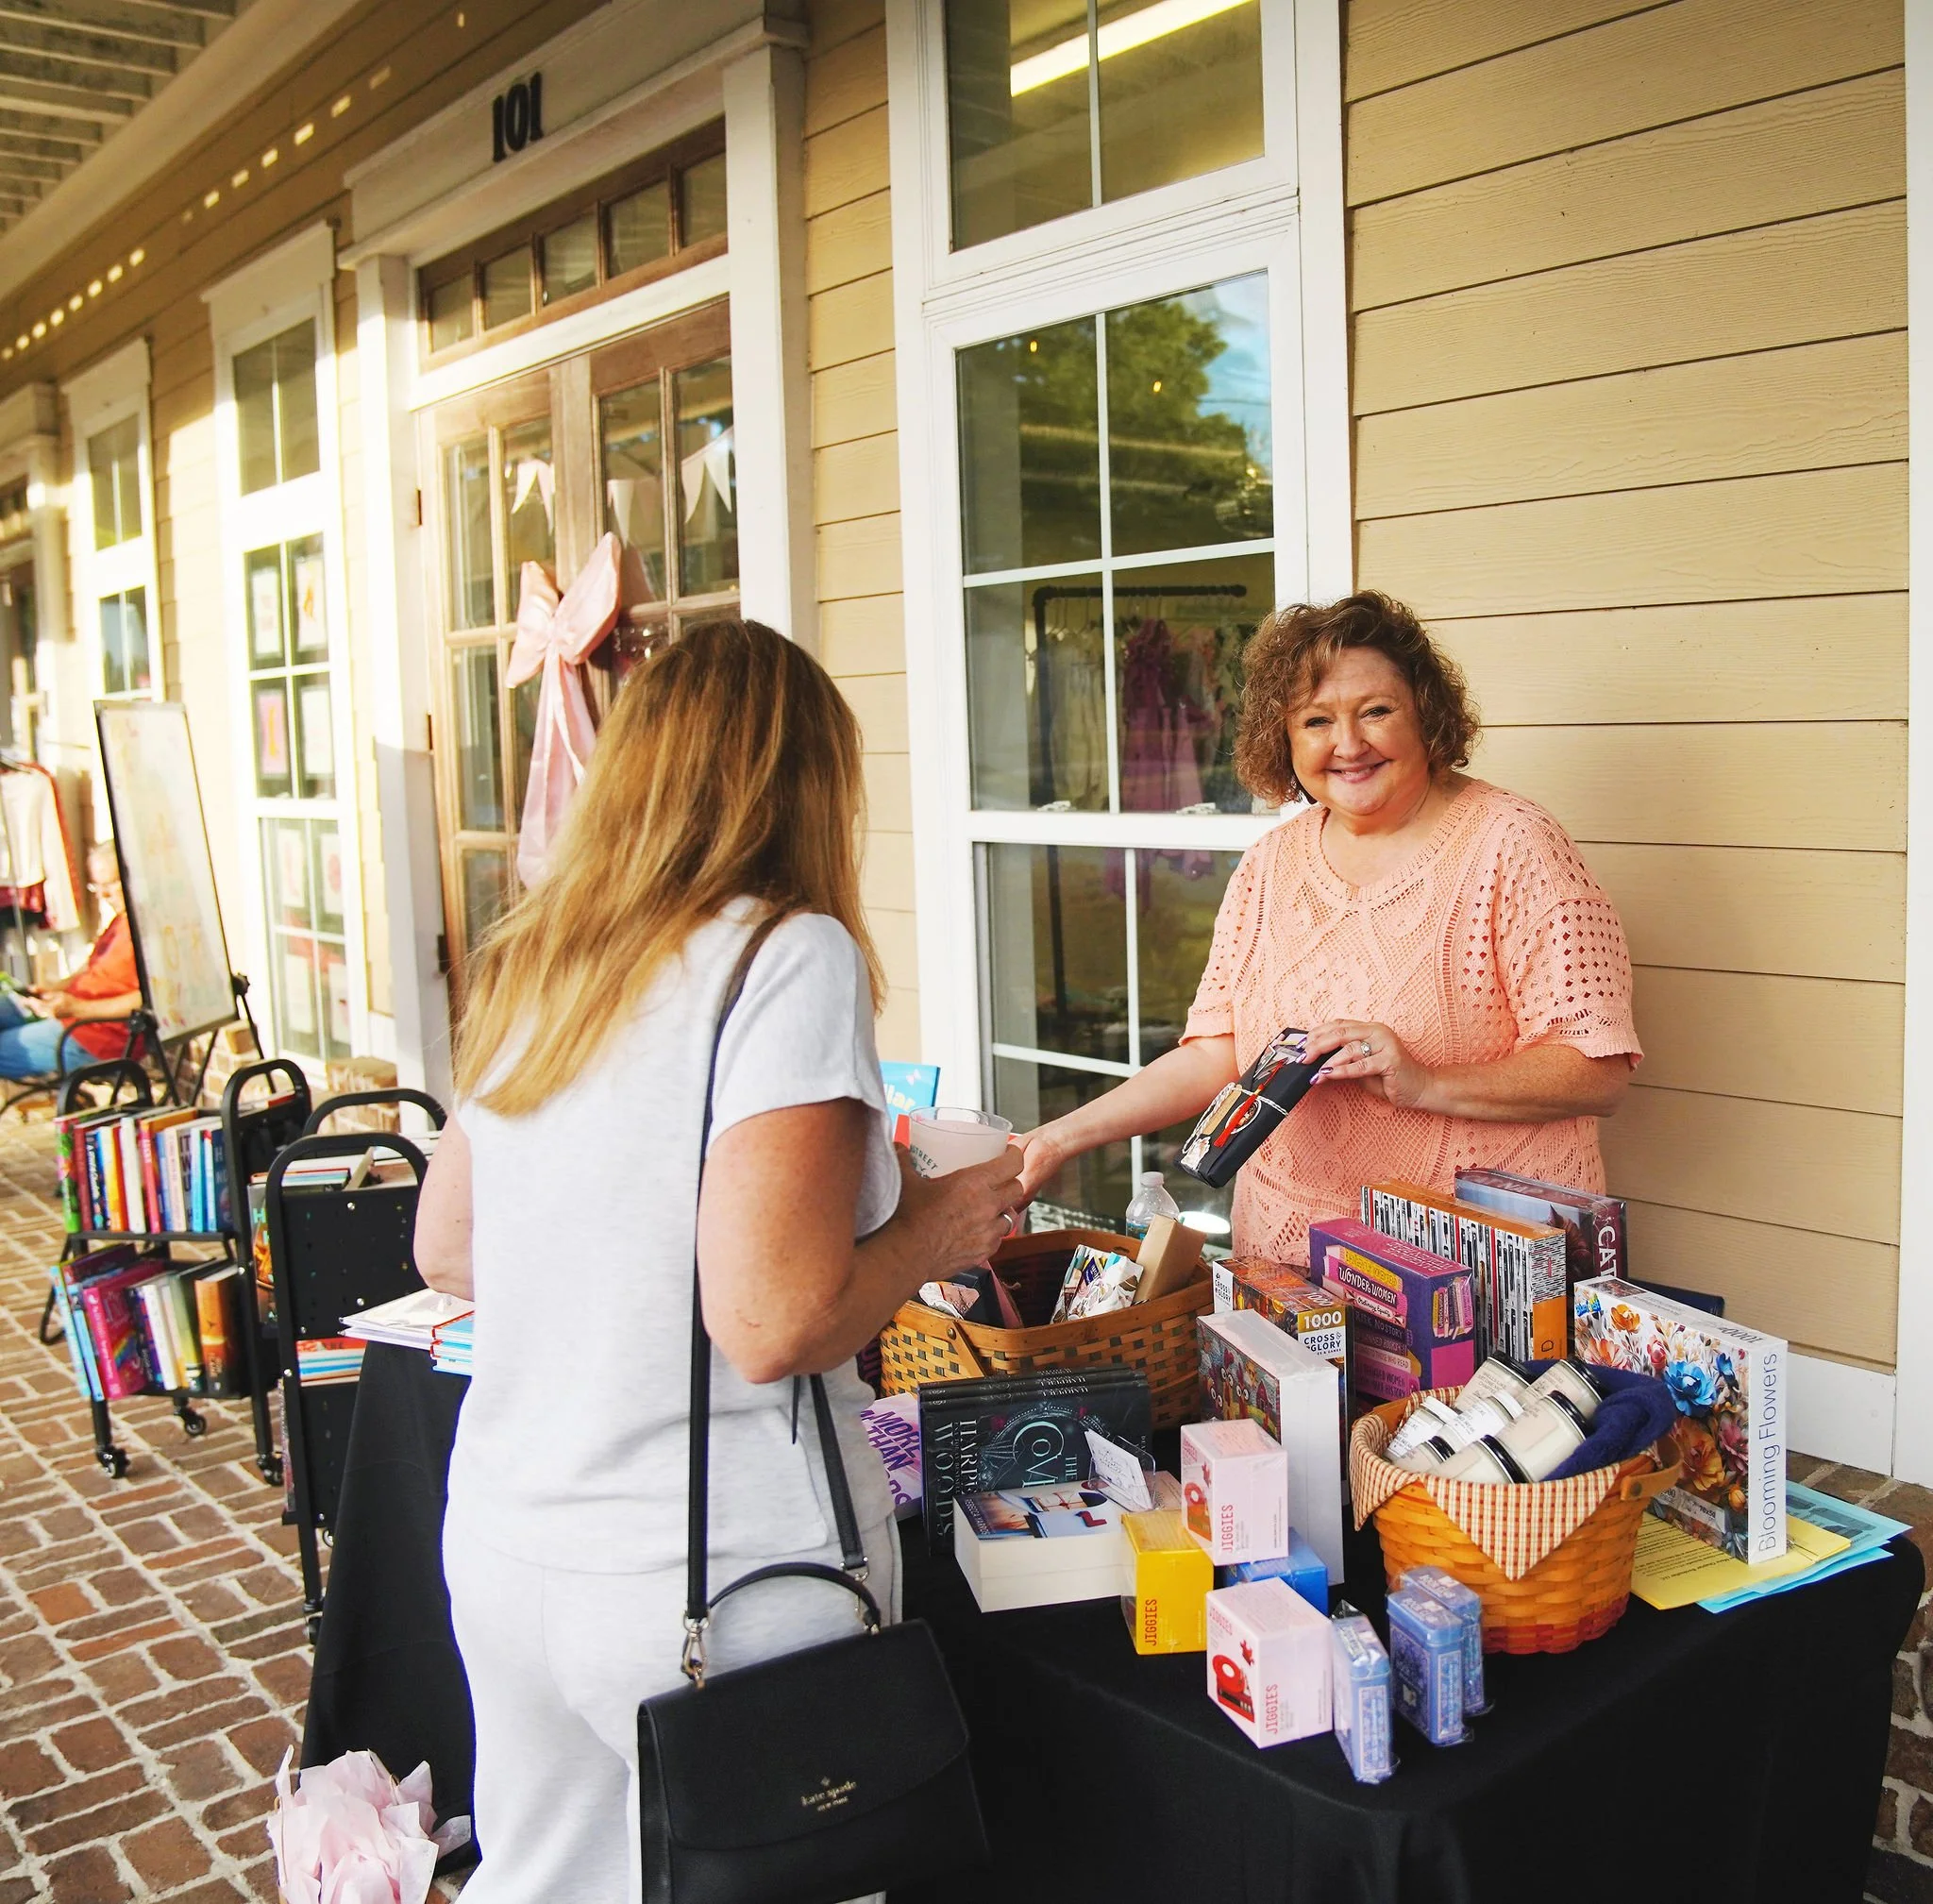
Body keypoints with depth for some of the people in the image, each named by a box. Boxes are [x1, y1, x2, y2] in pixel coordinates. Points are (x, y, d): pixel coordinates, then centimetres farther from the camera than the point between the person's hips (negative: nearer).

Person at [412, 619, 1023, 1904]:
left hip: (500, 1550, 7)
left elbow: (446, 1250, 14)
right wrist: (937, 1228, -6)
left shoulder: (531, 965, 5)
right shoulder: (793, 956, -16)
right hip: (710, 1585, -6)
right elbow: (777, 1324, -23)